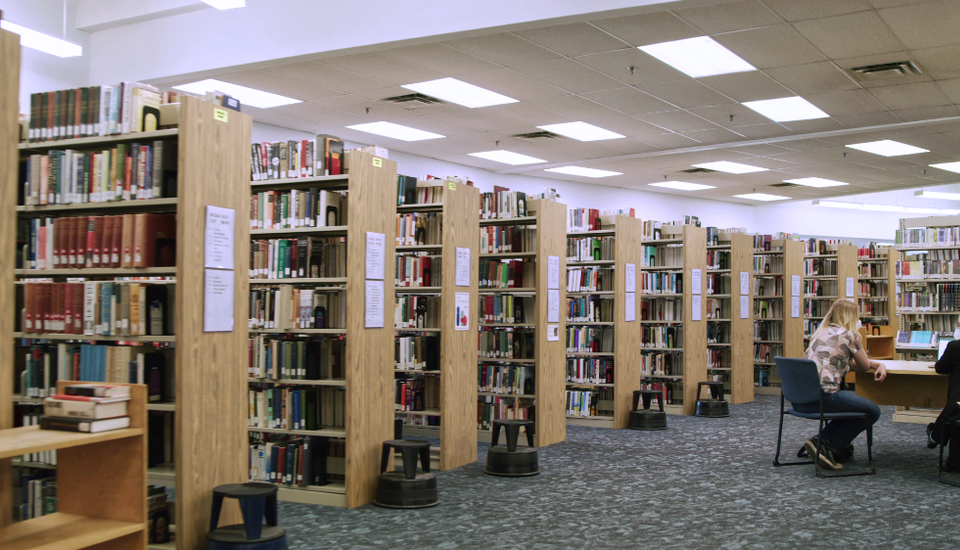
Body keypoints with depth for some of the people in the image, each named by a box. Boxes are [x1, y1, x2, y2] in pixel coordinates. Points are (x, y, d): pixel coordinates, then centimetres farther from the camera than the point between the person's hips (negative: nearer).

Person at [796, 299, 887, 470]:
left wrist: (879, 364, 23)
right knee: (872, 411, 9)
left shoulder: (821, 333, 23)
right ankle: (829, 449, 3)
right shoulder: (849, 335, -1)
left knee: (852, 401, 31)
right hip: (823, 397, -8)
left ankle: (822, 439, 14)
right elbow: (864, 367, 12)